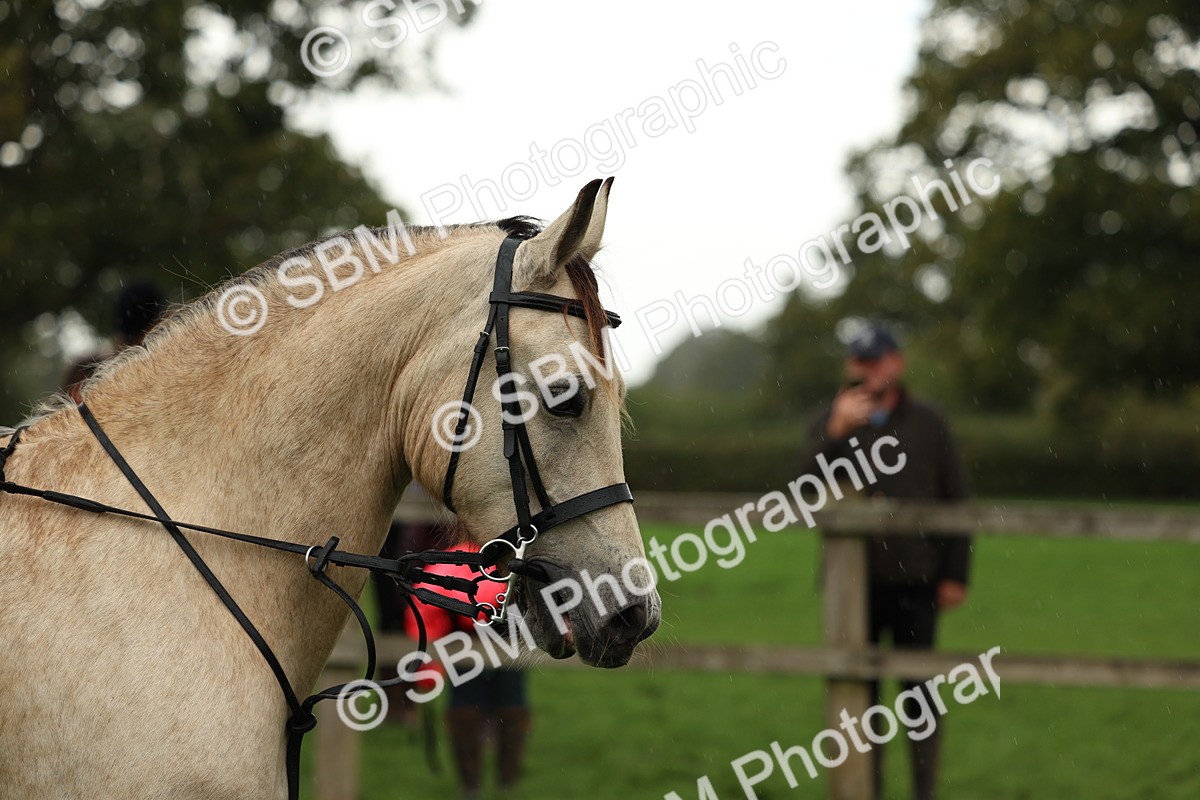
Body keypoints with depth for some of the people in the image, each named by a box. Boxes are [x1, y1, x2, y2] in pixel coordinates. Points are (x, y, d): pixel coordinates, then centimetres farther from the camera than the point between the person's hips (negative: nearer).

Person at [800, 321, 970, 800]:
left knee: (919, 693, -1)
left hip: (914, 580, -1)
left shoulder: (927, 423, 9)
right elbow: (811, 482, -7)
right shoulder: (831, 423, 10)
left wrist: (955, 574, 2)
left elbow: (956, 500, 8)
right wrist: (836, 432, -23)